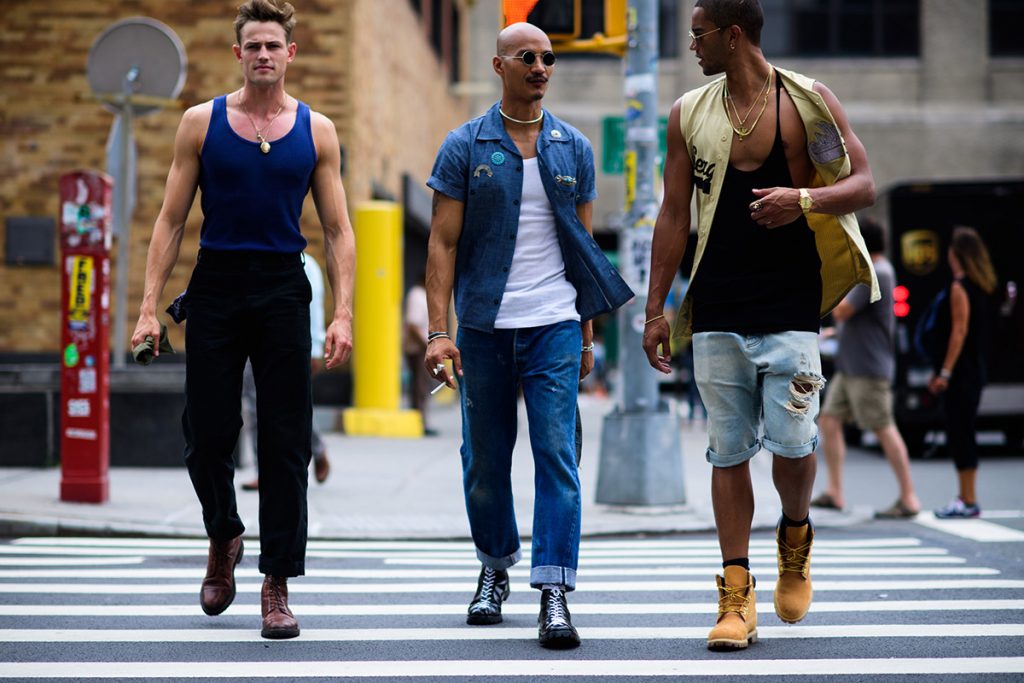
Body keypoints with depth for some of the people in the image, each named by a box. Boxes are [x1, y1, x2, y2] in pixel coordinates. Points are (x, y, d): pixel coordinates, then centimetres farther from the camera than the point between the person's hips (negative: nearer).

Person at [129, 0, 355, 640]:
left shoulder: (317, 131, 5)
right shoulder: (202, 123, 5)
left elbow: (337, 231, 5)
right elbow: (172, 220, 5)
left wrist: (343, 314, -6)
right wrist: (150, 307, -4)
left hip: (282, 288, 0)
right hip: (215, 286, 0)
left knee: (286, 442, -2)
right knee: (207, 433, 2)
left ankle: (277, 586, 3)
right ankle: (224, 538, 31)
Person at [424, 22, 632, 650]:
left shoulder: (574, 149, 8)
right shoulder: (465, 147, 2)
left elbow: (584, 245, 13)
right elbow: (443, 243, 0)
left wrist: (588, 335, 10)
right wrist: (438, 332, -9)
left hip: (555, 326, 0)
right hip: (484, 327, 0)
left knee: (557, 456, -8)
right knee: (485, 460, 9)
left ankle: (555, 594, -9)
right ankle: (495, 569, 29)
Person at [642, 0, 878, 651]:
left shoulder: (810, 101, 2)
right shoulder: (689, 114, 10)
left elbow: (864, 184, 0)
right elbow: (674, 216, 12)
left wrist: (804, 197, -20)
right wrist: (656, 310, 9)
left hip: (790, 305, -3)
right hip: (716, 310, 3)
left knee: (791, 441, -10)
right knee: (728, 450, 1)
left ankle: (796, 536, 22)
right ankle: (737, 596, 6)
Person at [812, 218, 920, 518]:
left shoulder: (874, 274, -16)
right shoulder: (878, 270, 16)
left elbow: (841, 312, -18)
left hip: (868, 369, -11)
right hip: (850, 367, 11)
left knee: (883, 428, -8)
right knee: (829, 420, 9)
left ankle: (909, 498, -5)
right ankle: (835, 491, 11)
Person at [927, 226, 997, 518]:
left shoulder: (959, 287, -14)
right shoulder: (982, 286, 14)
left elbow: (959, 332, -19)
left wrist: (945, 372, -19)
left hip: (960, 373, -9)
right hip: (975, 371, 9)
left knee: (959, 435, -7)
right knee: (963, 435, 14)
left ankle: (968, 501, -7)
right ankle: (966, 497, 18)